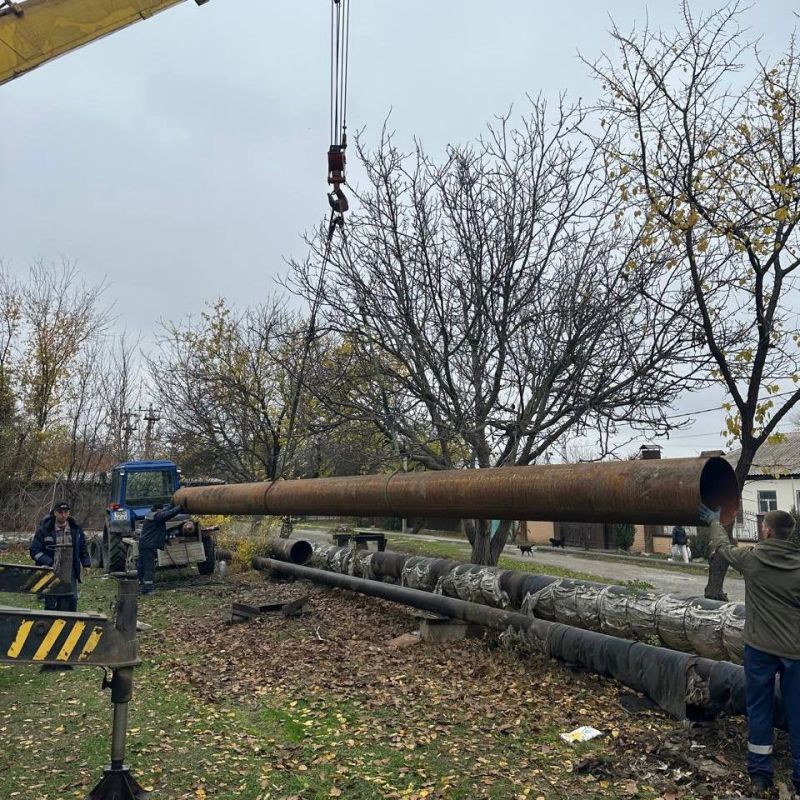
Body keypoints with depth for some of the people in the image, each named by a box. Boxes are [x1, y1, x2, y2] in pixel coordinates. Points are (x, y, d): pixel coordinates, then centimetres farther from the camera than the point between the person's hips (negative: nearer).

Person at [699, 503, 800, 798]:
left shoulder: (751, 558, -9)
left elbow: (722, 546, 11)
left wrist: (714, 521, 29)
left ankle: (760, 776, 19)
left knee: (759, 710, 12)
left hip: (759, 647, 0)